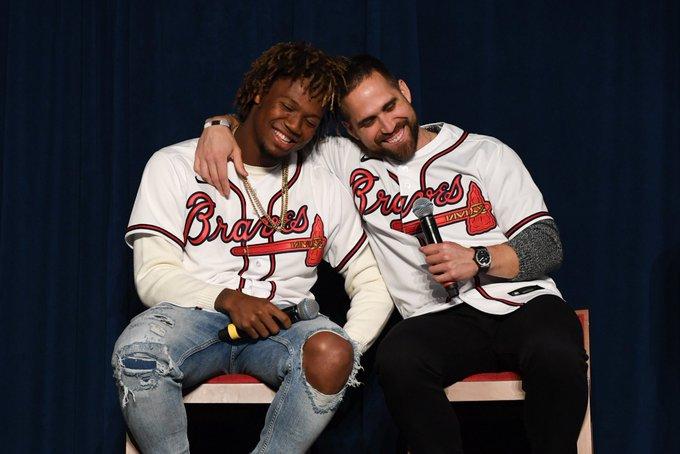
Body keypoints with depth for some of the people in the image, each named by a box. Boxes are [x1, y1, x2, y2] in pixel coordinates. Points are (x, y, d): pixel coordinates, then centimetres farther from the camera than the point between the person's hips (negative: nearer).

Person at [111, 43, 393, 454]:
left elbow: (372, 283, 12)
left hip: (281, 327, 2)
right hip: (194, 315, -2)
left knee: (330, 352, -34)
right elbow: (153, 274, -2)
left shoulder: (326, 188, 13)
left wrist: (347, 350, -7)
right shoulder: (175, 166, 5)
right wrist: (227, 299, -19)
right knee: (138, 350, -36)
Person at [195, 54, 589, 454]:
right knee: (398, 357, -35)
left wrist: (479, 259, -11)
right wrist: (220, 127, -1)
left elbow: (548, 245, 6)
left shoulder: (487, 154, 9)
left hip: (523, 301, 0)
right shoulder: (346, 161, 14)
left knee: (555, 351, -36)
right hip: (441, 319, 1)